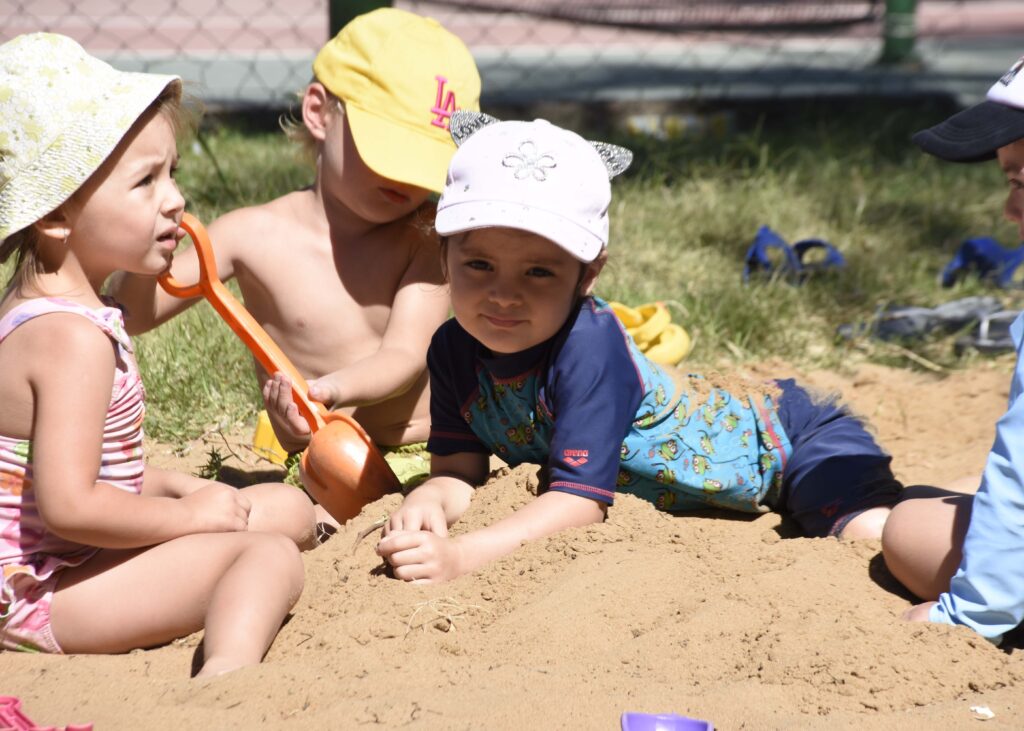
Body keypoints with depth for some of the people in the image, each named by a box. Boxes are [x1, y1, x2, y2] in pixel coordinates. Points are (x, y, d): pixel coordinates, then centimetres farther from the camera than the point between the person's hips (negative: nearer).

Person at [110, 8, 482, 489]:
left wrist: (332, 390, -37)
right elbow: (135, 317, 5)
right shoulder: (256, 234, -1)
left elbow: (404, 356, -14)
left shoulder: (426, 238, 1)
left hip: (433, 455, 1)